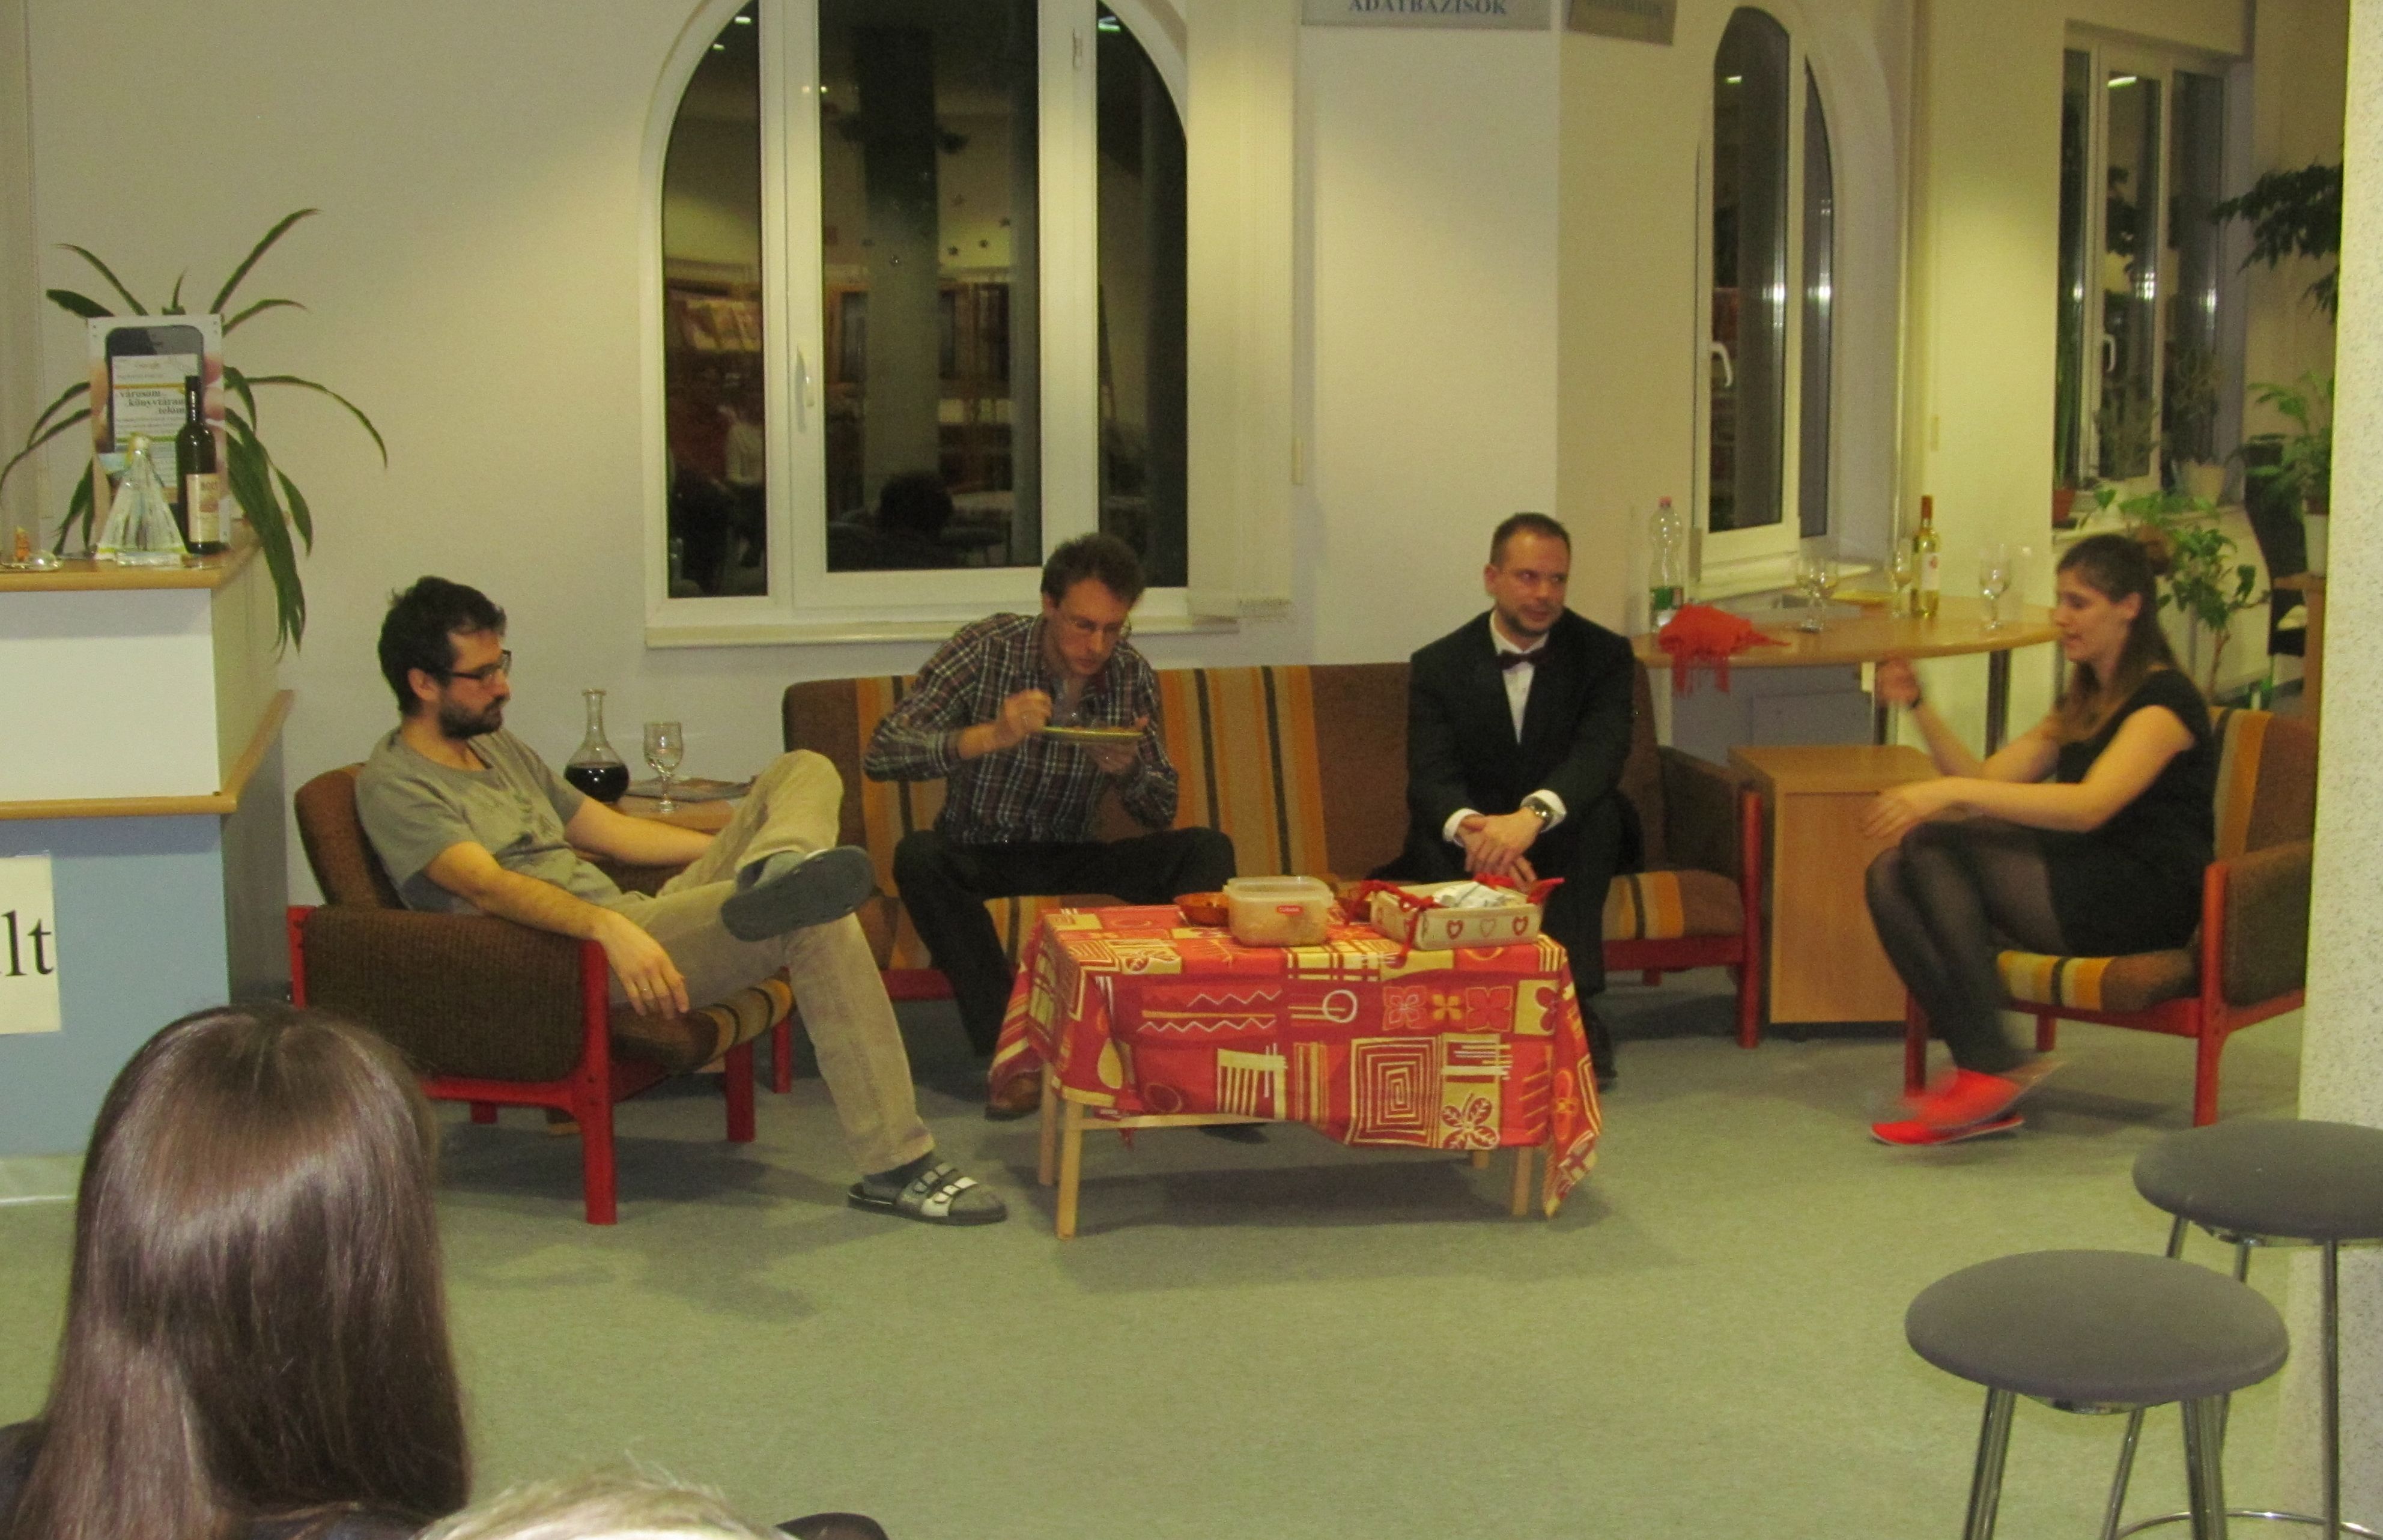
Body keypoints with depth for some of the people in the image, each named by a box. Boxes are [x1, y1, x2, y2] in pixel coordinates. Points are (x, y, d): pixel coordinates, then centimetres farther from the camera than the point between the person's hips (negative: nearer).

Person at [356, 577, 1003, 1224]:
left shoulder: (499, 748, 25)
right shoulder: (393, 785, -5)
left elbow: (612, 831, 29)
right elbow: (487, 886, -21)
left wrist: (741, 842, 24)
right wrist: (610, 927, -37)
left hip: (634, 922, 10)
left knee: (805, 771, 6)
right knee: (817, 920, -27)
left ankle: (773, 869, -33)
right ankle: (896, 1168, -27)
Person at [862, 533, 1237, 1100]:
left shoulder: (1133, 676, -3)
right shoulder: (986, 649, -14)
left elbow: (1162, 813, 4)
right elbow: (880, 754, -23)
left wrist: (1128, 770, -20)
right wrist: (989, 736, -37)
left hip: (1070, 860, 3)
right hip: (979, 856, -3)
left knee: (1208, 850, -18)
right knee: (918, 856, -36)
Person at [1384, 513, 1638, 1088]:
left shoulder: (1604, 655, -7)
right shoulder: (1438, 665, -5)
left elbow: (1601, 754, -25)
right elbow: (1430, 777, -18)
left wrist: (1532, 815, -47)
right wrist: (1471, 828, -44)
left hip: (1566, 839, 0)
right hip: (1470, 835, 0)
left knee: (1597, 811, -33)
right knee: (1437, 845, -33)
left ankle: (1573, 1007, -34)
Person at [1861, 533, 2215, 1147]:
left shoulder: (2164, 699, -8)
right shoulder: (2084, 701, 21)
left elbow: (2090, 806, -25)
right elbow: (1987, 779, 15)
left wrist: (1952, 793, -31)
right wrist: (1918, 706, 2)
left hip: (2144, 902, -9)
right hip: (2078, 889, 9)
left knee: (1934, 842, -23)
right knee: (1890, 877, -12)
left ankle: (1992, 1067, -24)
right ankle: (1981, 1068, -23)